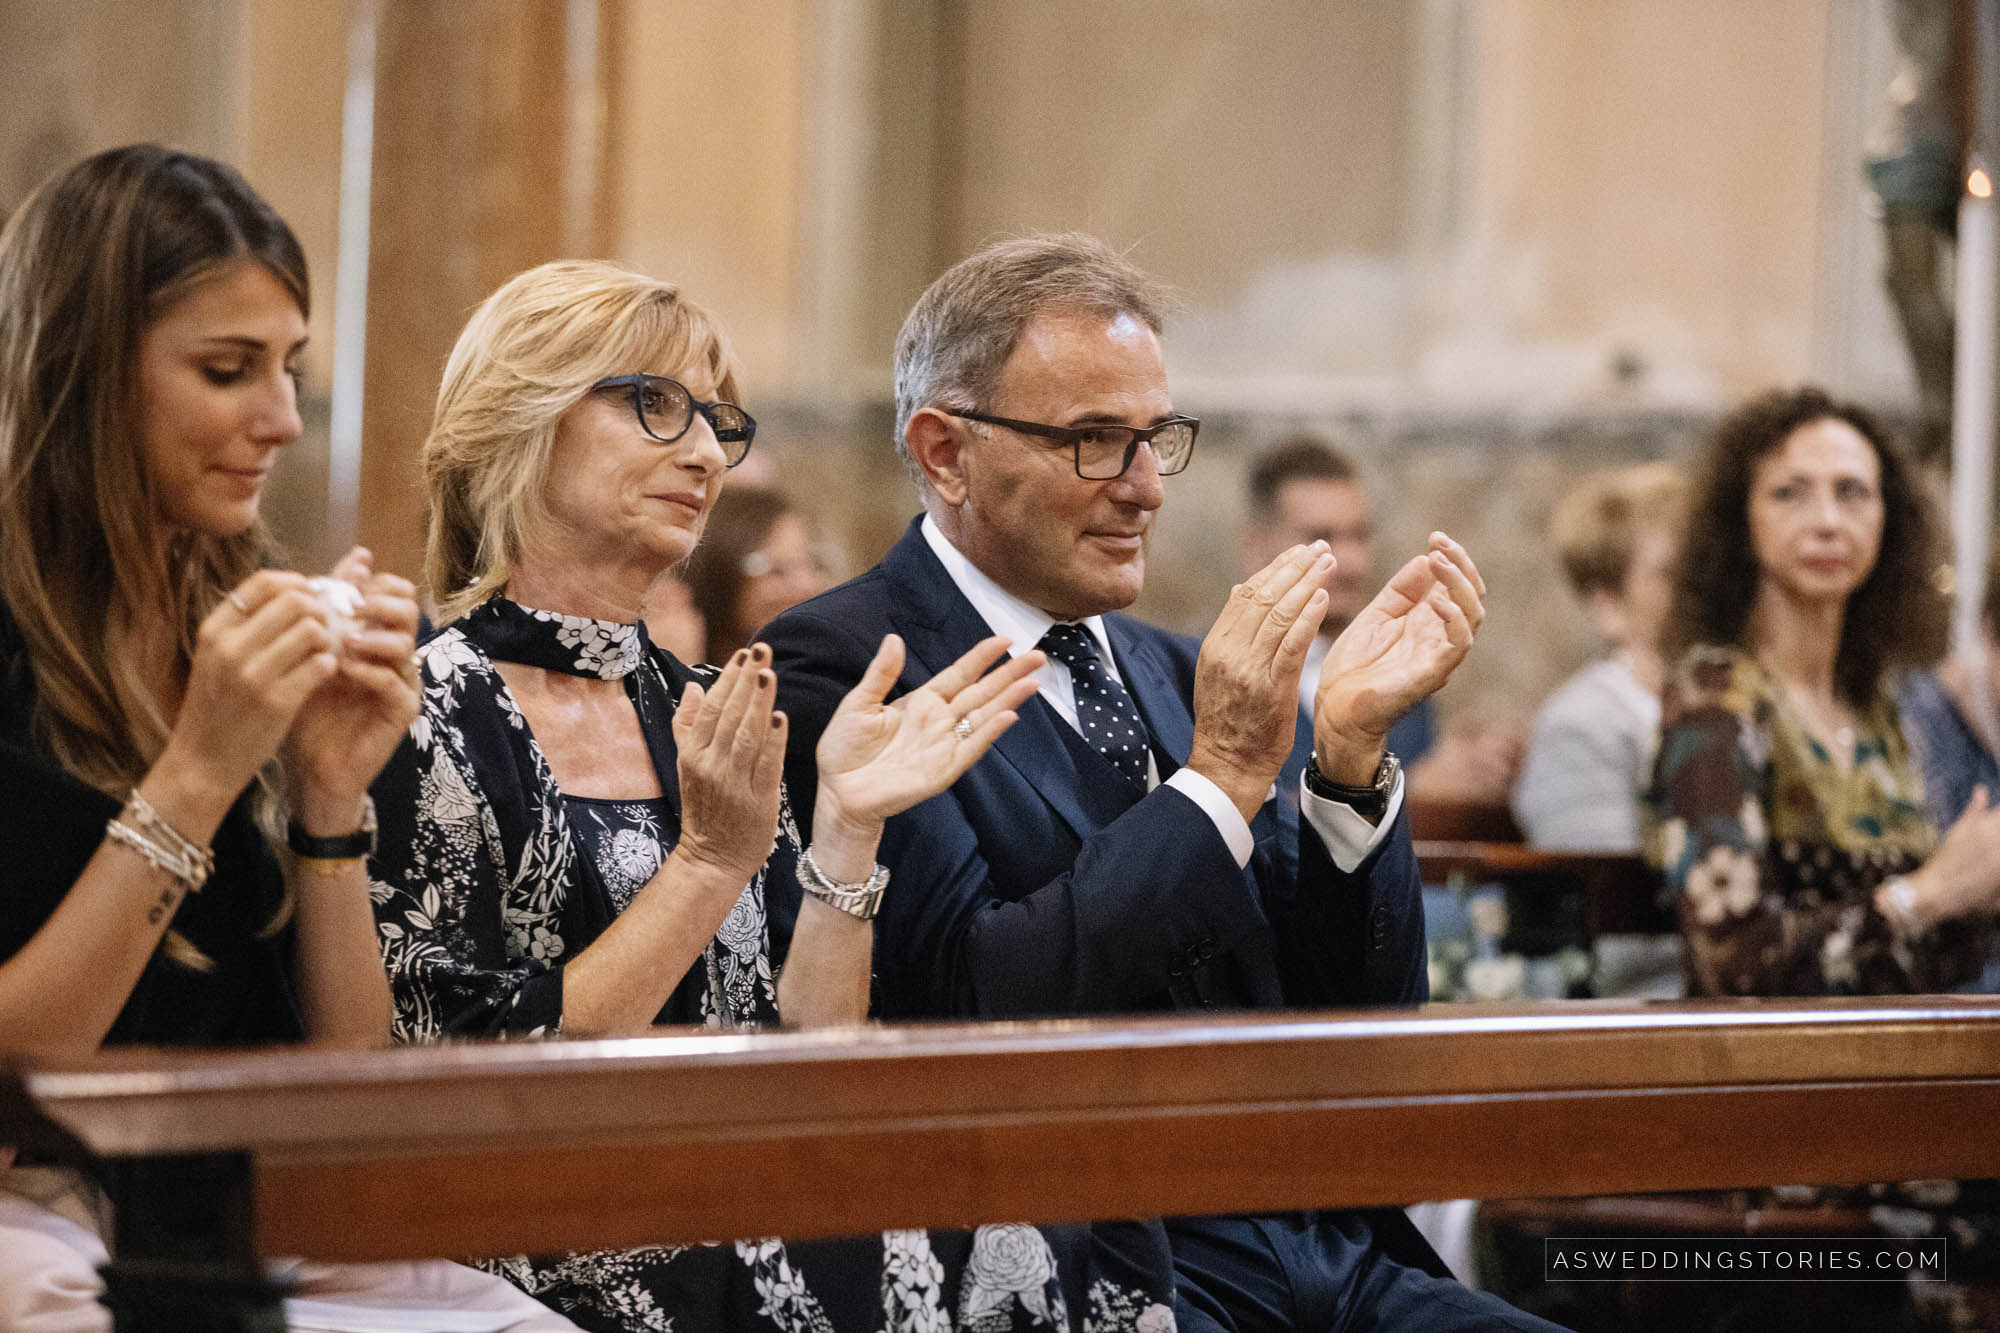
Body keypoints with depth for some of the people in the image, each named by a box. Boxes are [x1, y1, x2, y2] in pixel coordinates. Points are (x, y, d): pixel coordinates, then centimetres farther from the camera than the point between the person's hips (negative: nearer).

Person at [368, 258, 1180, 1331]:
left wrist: (847, 823, -4)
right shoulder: (432, 716, -6)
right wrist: (713, 859, -13)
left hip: (742, 1231, 6)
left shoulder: (702, 713, 14)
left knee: (1098, 1238, -19)